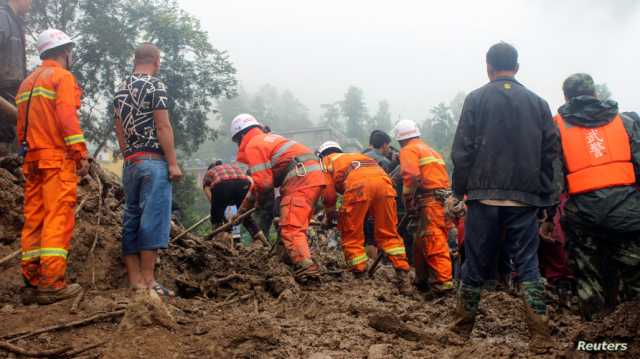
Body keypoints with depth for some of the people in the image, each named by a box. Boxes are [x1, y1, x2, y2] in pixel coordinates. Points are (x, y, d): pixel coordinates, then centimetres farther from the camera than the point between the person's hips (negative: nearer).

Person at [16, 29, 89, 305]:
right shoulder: (62, 77, -2)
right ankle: (52, 284, -14)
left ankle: (32, 283, 8)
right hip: (58, 158, -8)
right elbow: (67, 118, -15)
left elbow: (22, 125, 21)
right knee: (59, 219, -10)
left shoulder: (27, 82, 23)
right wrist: (81, 154, -15)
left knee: (34, 220, 7)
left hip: (32, 160, 8)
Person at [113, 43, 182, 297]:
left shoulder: (121, 90, 16)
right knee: (153, 219, -7)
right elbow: (163, 127, -14)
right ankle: (148, 280, -7)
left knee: (132, 219, 8)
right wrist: (173, 163, -12)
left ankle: (135, 280, 10)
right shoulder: (155, 86, -7)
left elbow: (119, 130, 17)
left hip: (130, 163, 8)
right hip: (153, 161, -8)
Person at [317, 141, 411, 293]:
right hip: (383, 179, 5)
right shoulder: (355, 155, 44)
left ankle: (361, 277, 5)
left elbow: (329, 193, 16)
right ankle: (403, 275, 2)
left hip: (358, 184, -5)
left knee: (351, 236, 8)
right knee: (389, 234, 11)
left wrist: (329, 217, 32)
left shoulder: (326, 161, 29)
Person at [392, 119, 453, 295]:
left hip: (430, 200, -9)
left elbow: (411, 177, -13)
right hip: (442, 199, 9)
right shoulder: (429, 149, 29)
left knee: (434, 243, -12)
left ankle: (443, 282, -16)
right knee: (421, 242, 16)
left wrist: (408, 201, -7)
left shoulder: (409, 150, 1)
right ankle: (423, 280, 22)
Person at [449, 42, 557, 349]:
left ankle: (462, 329, 19)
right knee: (527, 264, 7)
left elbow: (462, 150, -4)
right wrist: (544, 196, 10)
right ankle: (539, 333, 2)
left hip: (484, 196, -1)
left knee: (476, 264, 8)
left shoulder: (476, 99, -1)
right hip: (525, 198, 2)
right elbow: (550, 152, 5)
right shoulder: (538, 103, 7)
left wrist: (458, 191, 4)